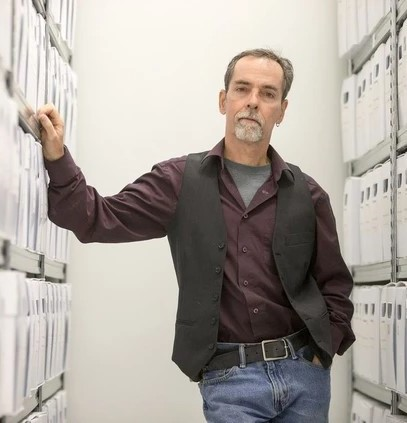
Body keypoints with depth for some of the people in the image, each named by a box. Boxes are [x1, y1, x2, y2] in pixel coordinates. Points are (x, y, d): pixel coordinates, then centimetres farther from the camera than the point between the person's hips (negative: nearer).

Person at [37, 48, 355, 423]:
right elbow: (101, 219, -6)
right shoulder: (180, 180, 0)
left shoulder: (307, 193, 4)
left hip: (304, 372, 3)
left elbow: (334, 283, 11)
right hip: (228, 378, -2)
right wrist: (58, 159, -18)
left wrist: (324, 349, 1)